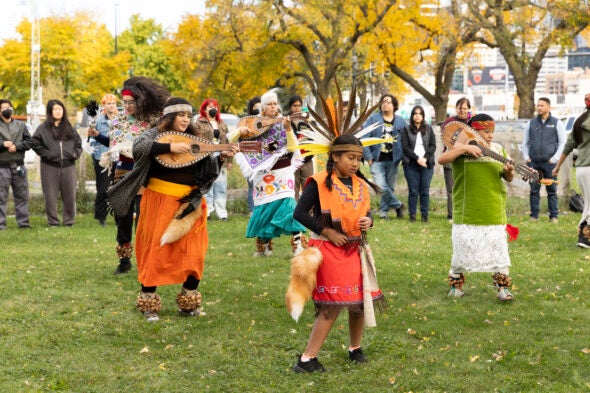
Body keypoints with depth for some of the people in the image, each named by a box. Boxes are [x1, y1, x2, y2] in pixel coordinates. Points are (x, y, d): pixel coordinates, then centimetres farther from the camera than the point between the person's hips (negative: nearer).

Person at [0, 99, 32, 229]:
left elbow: (29, 141, 7)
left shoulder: (21, 125, 13)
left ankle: (23, 222, 13)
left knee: (22, 196, 6)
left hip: (19, 166, 3)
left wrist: (16, 146, -8)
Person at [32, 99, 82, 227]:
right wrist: (46, 154, -8)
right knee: (51, 196, -1)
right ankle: (53, 221, 7)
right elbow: (35, 144, 2)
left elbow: (78, 143, 19)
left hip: (68, 165, 3)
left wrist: (75, 153, 2)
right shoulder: (43, 128, 2)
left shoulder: (69, 128, 14)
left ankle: (69, 221, 13)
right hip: (50, 166, -3)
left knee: (70, 195, 4)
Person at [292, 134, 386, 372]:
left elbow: (366, 213, 19)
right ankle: (307, 360, -1)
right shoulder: (320, 183, -12)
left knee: (361, 301, 10)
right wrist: (328, 232, -16)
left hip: (355, 250, 7)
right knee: (332, 306, -8)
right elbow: (299, 213, -14)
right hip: (329, 250, -7)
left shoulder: (360, 185, 8)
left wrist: (368, 221, -6)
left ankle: (355, 349, 32)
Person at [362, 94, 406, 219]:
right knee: (382, 186, -13)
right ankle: (397, 205, 6)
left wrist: (402, 157, -4)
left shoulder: (400, 122, 6)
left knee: (390, 187, 8)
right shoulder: (373, 119, 0)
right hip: (377, 160, -2)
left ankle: (383, 211, 23)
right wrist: (368, 156, -10)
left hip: (393, 161, 2)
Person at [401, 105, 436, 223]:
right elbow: (405, 147, -1)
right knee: (413, 191, -3)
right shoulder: (406, 129, 7)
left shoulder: (428, 129, 14)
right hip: (411, 164, -1)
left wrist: (425, 158, -8)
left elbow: (433, 145, 7)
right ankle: (412, 215, 2)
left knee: (425, 191, 0)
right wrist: (417, 158, -10)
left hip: (427, 164, 2)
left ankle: (425, 215, 4)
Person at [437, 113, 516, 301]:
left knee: (498, 248, 1)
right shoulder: (461, 148, 0)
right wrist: (465, 148, -24)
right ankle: (456, 285, 21)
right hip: (467, 211, -2)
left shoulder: (498, 149, 9)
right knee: (462, 248, 5)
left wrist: (509, 171, -13)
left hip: (493, 211, 2)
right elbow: (441, 159, -16)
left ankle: (503, 287, 12)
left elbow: (508, 178, 10)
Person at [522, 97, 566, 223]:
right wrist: (526, 157, 5)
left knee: (552, 190, 0)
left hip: (549, 162, -2)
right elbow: (525, 142, 17)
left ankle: (553, 216, 3)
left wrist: (554, 158, -5)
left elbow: (563, 142, 4)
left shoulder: (556, 123, 4)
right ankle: (534, 215, 7)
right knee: (534, 190, 1)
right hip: (533, 162, 2)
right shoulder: (531, 123, 11)